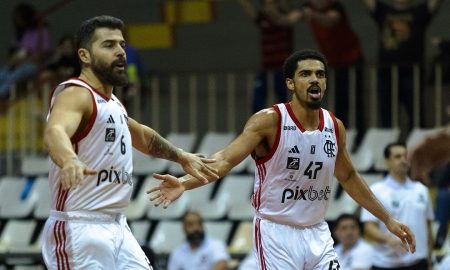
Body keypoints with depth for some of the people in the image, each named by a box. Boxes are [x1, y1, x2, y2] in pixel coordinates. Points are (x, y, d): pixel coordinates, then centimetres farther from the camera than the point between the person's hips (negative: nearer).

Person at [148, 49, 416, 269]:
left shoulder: (334, 127, 4)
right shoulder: (270, 121, -13)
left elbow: (349, 178, 20)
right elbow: (226, 159, -23)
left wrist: (388, 220, 22)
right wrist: (183, 183, -40)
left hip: (317, 234, 6)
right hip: (277, 233, -6)